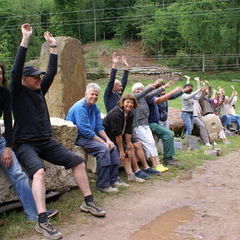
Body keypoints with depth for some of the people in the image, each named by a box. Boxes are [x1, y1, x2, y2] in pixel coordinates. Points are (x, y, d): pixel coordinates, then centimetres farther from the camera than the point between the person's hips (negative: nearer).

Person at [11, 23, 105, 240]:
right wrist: (25, 40, -21)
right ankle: (42, 221, -38)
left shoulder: (40, 90, 13)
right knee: (39, 171, -35)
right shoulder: (17, 92, -4)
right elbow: (16, 70, -18)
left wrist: (53, 46, 9)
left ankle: (88, 202, 12)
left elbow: (52, 71, 12)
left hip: (46, 142, 7)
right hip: (25, 144, -7)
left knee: (78, 161, 0)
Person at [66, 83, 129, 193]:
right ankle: (103, 185, -19)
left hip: (90, 135, 9)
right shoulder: (80, 107, -19)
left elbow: (99, 127, 11)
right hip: (78, 137, -9)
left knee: (113, 147, -1)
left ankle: (114, 179, 6)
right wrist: (102, 142, -20)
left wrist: (107, 140, -5)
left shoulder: (94, 107, 8)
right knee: (103, 148, -26)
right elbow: (85, 131, -24)